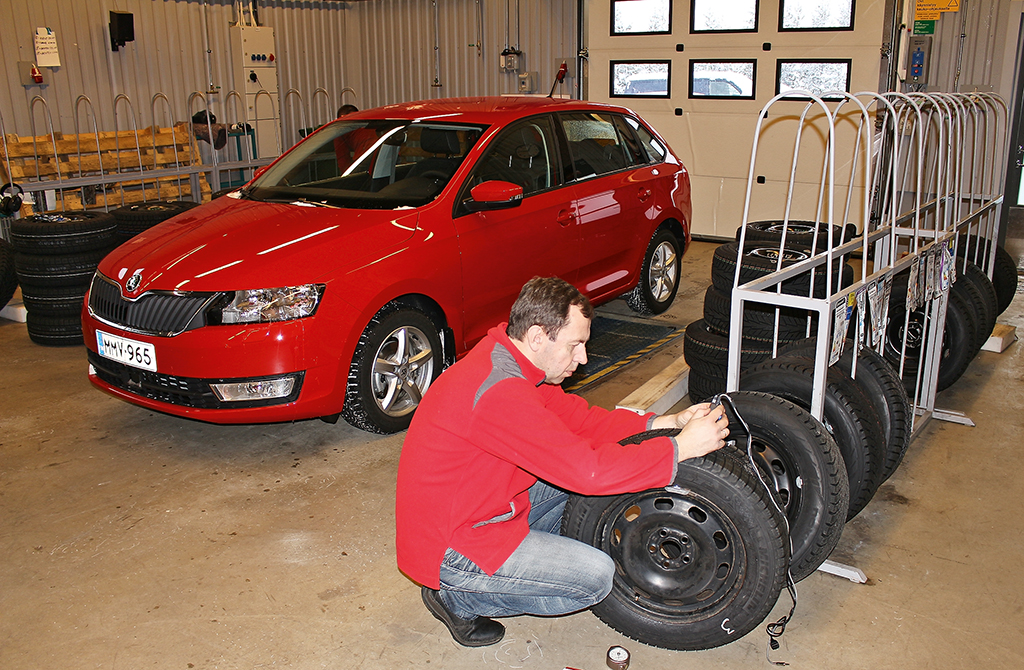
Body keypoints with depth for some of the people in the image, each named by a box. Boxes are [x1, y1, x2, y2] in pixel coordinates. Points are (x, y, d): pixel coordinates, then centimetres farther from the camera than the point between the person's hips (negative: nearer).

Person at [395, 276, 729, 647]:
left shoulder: (506, 357, -1)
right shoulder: (498, 392, -32)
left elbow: (578, 418, 5)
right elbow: (589, 468, -32)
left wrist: (663, 422, -5)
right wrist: (682, 446, -23)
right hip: (447, 548, -9)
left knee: (575, 477, 9)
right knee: (597, 575, -9)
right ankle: (458, 600, 2)